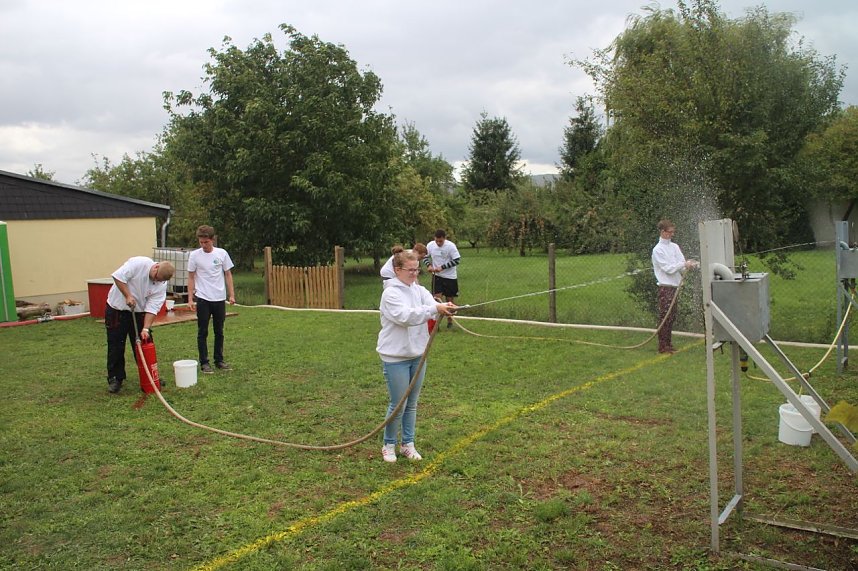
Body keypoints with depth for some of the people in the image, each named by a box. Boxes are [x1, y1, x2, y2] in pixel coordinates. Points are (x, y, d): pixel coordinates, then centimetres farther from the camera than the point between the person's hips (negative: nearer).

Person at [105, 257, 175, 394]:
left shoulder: (161, 285, -11)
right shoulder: (138, 263, -23)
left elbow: (152, 308, -14)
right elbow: (118, 276, -23)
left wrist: (146, 328, -22)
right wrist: (128, 296, -25)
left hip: (138, 312, 3)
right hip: (117, 309, -3)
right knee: (116, 346, 1)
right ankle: (115, 379, 12)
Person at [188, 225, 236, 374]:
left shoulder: (222, 253, 0)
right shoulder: (194, 255, -2)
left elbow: (228, 275, 6)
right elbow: (191, 278, 3)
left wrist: (231, 295, 1)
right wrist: (190, 298, -2)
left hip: (219, 299, 2)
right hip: (203, 299, -1)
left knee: (219, 332, 10)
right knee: (202, 332, 2)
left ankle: (219, 360, 21)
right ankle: (204, 363, 9)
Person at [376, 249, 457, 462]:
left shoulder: (419, 290, 6)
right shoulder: (391, 293, -14)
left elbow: (432, 305, -12)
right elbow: (405, 316, -28)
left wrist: (446, 309, -35)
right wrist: (435, 309, -36)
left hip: (418, 355, 6)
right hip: (396, 357, -6)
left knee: (412, 404, 14)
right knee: (398, 405, 2)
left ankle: (408, 444, 27)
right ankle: (389, 445, 21)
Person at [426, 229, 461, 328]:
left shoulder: (451, 246, -16)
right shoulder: (430, 245, -6)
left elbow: (456, 260, -16)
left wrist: (442, 267, -20)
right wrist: (429, 265, -10)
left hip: (450, 276, -2)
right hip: (436, 276, 2)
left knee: (450, 299, 8)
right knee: (436, 298, -7)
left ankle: (450, 320, 23)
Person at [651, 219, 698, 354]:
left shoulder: (674, 247, 13)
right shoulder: (658, 250, -9)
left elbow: (682, 266, 9)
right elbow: (668, 268, -14)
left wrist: (689, 265, -11)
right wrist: (684, 264, -16)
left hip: (674, 286, 8)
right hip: (665, 287, -8)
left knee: (671, 317, 12)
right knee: (664, 317, -5)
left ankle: (668, 344, 20)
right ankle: (663, 346, 0)